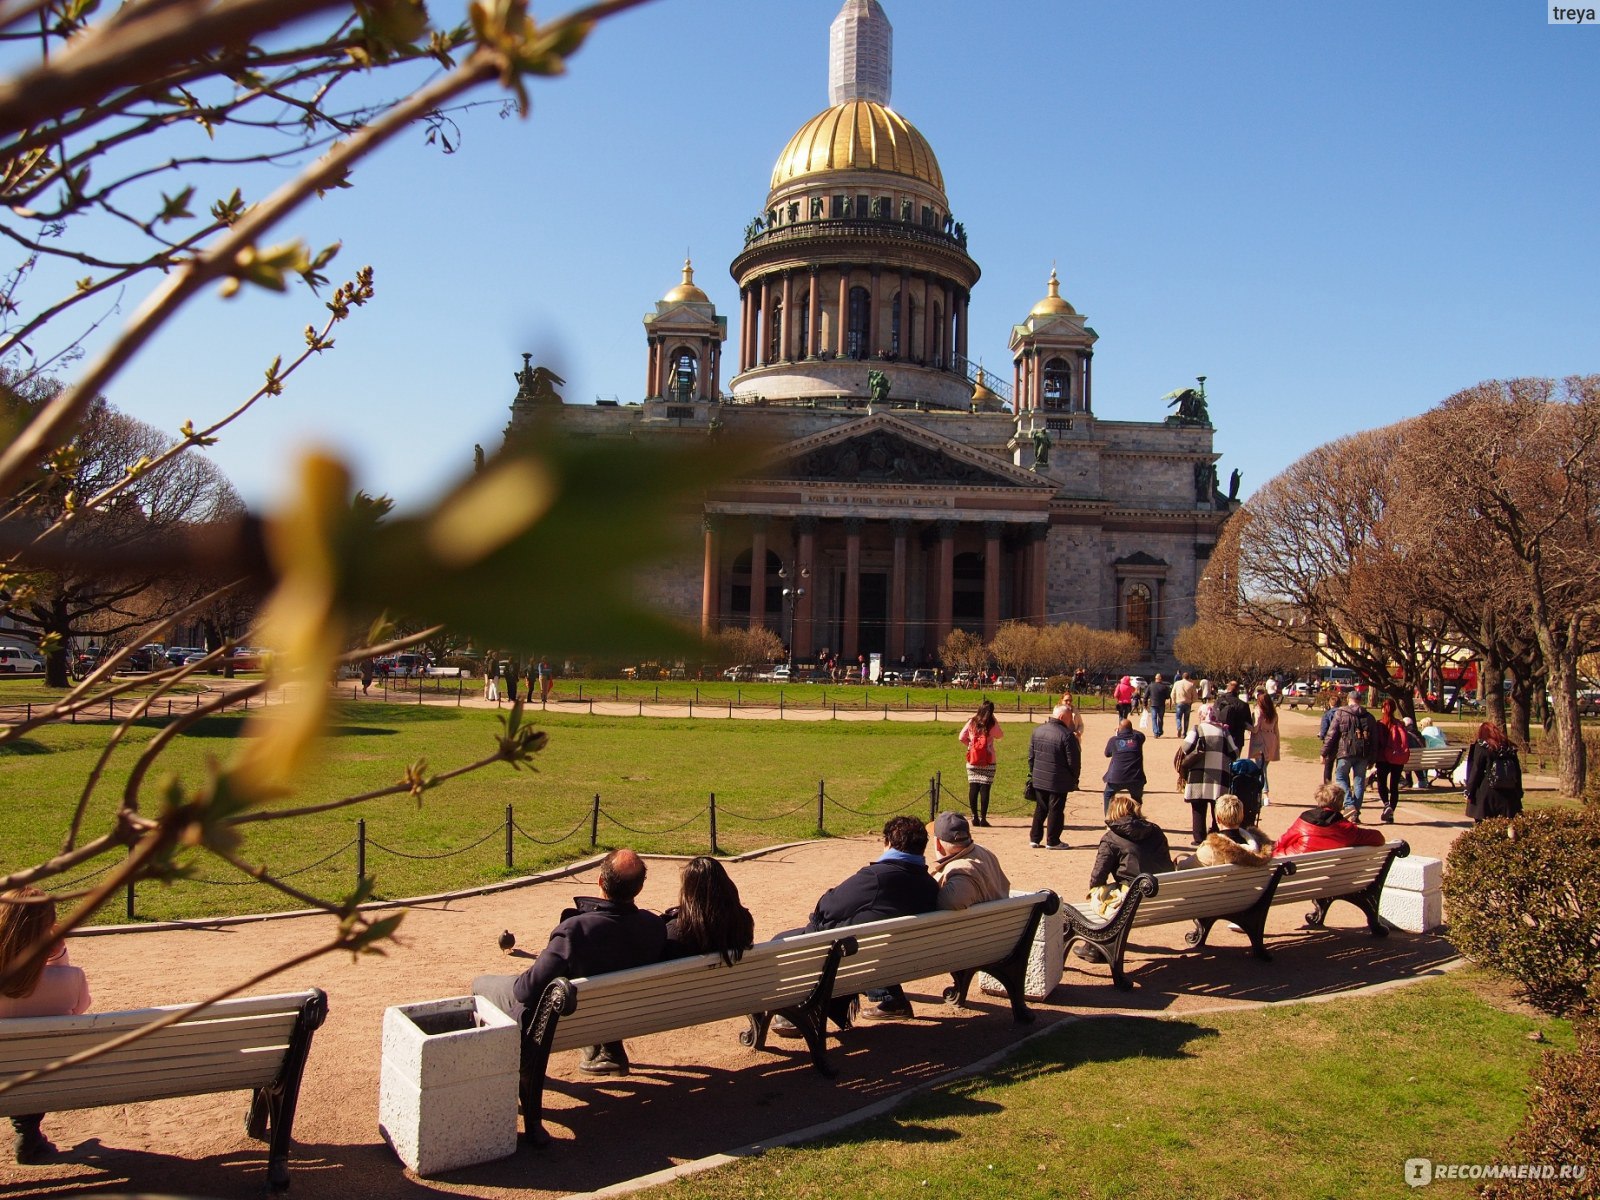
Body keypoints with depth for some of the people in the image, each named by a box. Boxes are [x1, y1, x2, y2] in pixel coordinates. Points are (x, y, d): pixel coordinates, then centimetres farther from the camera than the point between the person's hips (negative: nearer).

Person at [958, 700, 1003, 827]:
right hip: (988, 762, -3)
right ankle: (983, 818, -1)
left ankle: (975, 817, 9)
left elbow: (961, 737, 5)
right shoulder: (992, 724, -7)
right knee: (985, 789, -1)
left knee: (973, 788, 6)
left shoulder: (972, 722, 1)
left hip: (972, 761, 3)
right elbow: (1000, 736, 11)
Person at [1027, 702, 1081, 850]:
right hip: (1058, 782, -6)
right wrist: (1074, 779, 2)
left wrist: (1032, 773, 18)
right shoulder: (1067, 735, -17)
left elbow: (1031, 755, 9)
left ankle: (1034, 838, 19)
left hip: (1038, 779, 6)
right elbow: (1073, 761, -12)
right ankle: (1052, 841, 12)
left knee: (1040, 809, 16)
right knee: (1056, 811, 6)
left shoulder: (1037, 730, 3)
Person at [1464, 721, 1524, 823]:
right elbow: (1518, 771, 13)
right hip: (1509, 794, 5)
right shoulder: (1509, 747, 11)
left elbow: (1475, 771, -8)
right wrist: (1519, 792, 18)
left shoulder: (1481, 747, -5)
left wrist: (1469, 792, -4)